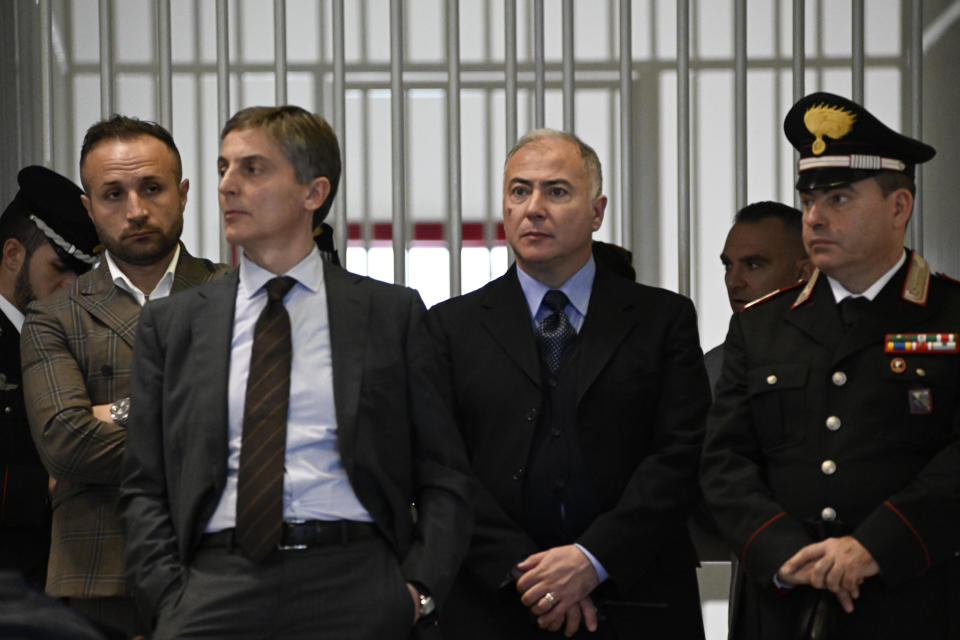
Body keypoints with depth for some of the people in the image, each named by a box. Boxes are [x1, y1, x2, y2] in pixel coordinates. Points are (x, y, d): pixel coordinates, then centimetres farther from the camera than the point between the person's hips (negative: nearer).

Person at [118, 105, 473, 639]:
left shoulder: (393, 313, 9)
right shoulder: (171, 324, 14)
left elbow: (443, 476, 8)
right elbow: (145, 488, 12)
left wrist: (419, 590, -6)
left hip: (354, 586, 0)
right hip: (214, 590, 0)